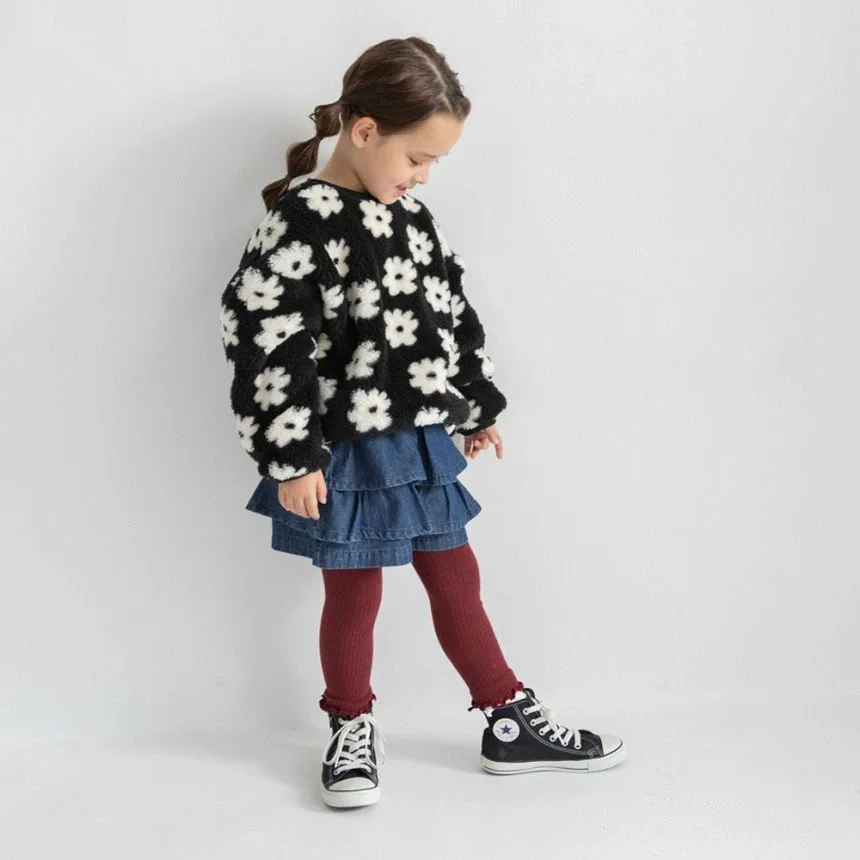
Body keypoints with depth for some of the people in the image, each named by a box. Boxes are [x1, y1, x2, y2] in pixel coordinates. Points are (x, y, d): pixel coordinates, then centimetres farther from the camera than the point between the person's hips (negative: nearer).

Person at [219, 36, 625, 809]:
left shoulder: (409, 215, 7)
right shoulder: (302, 221, -17)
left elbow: (454, 314, 17)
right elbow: (265, 340, -19)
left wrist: (480, 405, 21)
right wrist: (292, 458, -18)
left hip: (424, 443, 7)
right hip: (348, 454, -7)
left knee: (457, 583, 16)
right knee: (355, 597, 10)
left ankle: (512, 723, 29)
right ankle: (352, 732, 32)